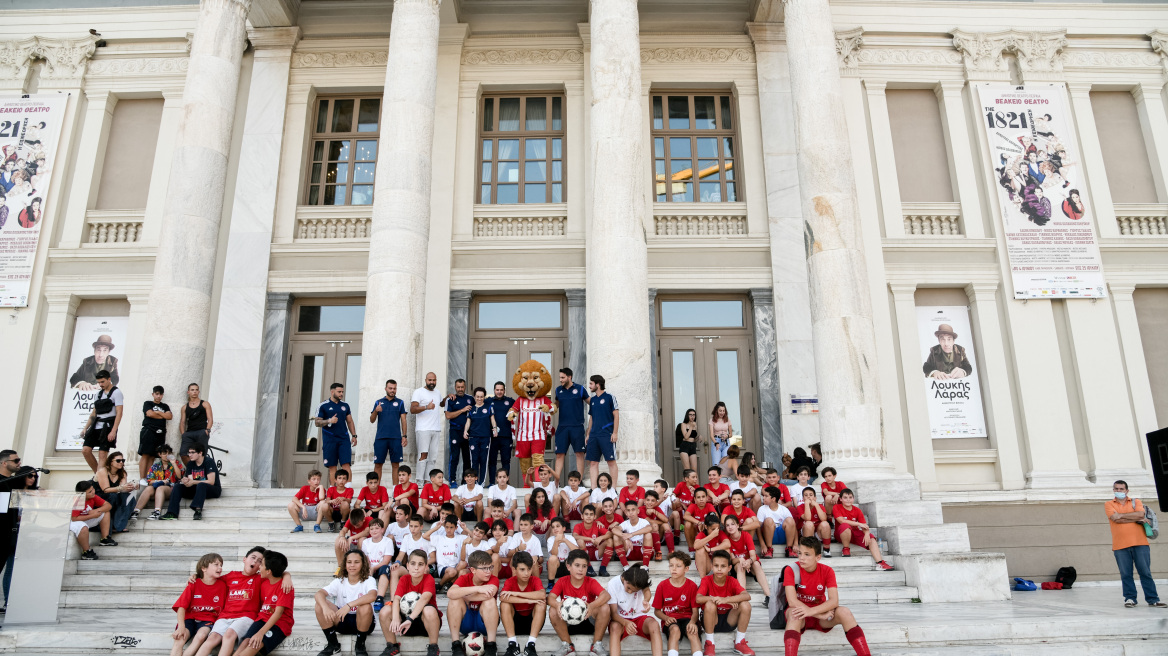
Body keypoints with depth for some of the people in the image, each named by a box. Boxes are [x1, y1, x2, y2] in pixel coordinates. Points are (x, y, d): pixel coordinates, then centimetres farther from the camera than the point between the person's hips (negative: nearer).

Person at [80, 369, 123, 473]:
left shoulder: (116, 392, -4)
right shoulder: (99, 393, 18)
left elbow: (119, 413, -12)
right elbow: (94, 413, 22)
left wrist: (113, 431, -20)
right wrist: (85, 428, 13)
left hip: (108, 426, -7)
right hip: (96, 426, 7)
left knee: (102, 454, -10)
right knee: (85, 450, -3)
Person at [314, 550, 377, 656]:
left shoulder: (368, 580, -8)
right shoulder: (339, 582, 1)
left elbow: (372, 595, -33)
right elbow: (318, 594, -16)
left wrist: (349, 605, -44)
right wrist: (325, 608, -39)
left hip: (362, 622, -3)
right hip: (342, 621, 3)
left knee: (365, 607, -36)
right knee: (320, 606, -19)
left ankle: (360, 645, -11)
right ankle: (332, 644, -2)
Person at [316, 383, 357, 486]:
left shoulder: (345, 405, 14)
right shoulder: (323, 406, 3)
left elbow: (350, 422, 18)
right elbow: (317, 422, 0)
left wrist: (354, 435, 9)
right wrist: (329, 421, -17)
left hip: (344, 439, 2)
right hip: (329, 440, -2)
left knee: (346, 464, -8)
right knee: (332, 467, 1)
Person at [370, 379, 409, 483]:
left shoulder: (400, 403, 10)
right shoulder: (378, 402, 12)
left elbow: (403, 420, 7)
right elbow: (372, 420, 9)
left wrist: (404, 436, -3)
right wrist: (375, 411, -12)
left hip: (396, 438, -1)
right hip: (380, 438, 1)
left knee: (395, 464, 0)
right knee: (378, 464, 0)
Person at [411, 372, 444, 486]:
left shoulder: (437, 393, 20)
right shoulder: (419, 392, -1)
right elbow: (412, 409, -10)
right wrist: (426, 407, -25)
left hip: (436, 429, 6)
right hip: (423, 429, -6)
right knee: (423, 454, -12)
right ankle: (420, 481, -10)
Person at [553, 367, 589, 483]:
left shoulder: (580, 389, 1)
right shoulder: (558, 390, 10)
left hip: (577, 427, -3)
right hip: (562, 426, 3)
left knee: (579, 453, 1)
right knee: (559, 454, 1)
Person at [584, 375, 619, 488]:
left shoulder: (609, 397, -2)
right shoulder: (592, 400, 16)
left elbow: (616, 415, -4)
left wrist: (615, 433, -12)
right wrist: (588, 435, 17)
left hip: (607, 435, -6)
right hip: (594, 435, 6)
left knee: (611, 461, -4)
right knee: (593, 462, 3)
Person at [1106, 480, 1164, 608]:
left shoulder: (1136, 502, 12)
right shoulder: (1109, 504, 9)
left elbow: (1140, 514, -8)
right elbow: (1116, 519, -8)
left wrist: (1121, 515, -6)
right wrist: (1136, 519, -7)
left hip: (1140, 543, 1)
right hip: (1120, 546, 0)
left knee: (1145, 572, 1)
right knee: (1126, 574, 1)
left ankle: (1153, 599, 8)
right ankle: (1130, 598, 9)